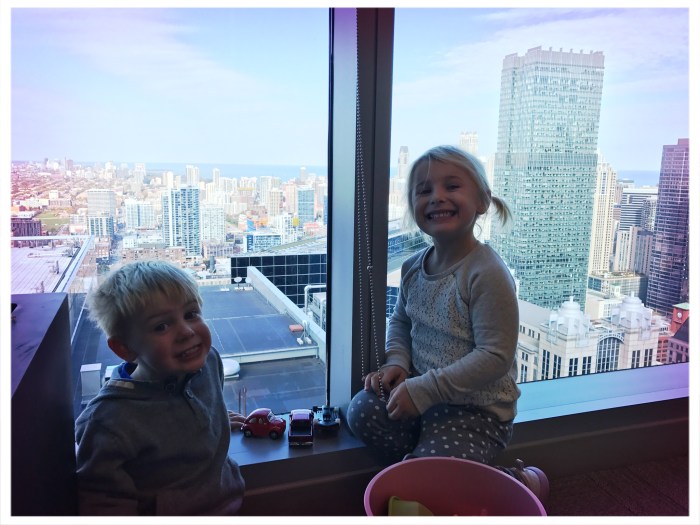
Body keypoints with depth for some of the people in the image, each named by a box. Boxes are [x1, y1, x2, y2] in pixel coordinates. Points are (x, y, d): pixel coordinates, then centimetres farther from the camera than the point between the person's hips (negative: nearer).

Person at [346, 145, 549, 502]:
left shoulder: (487, 274, -22)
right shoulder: (414, 266, 1)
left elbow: (496, 356, -22)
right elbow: (400, 321, 17)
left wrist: (425, 389, -23)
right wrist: (396, 363, -3)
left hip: (477, 408, -6)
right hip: (422, 390, 6)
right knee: (362, 412, -15)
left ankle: (518, 482, 11)